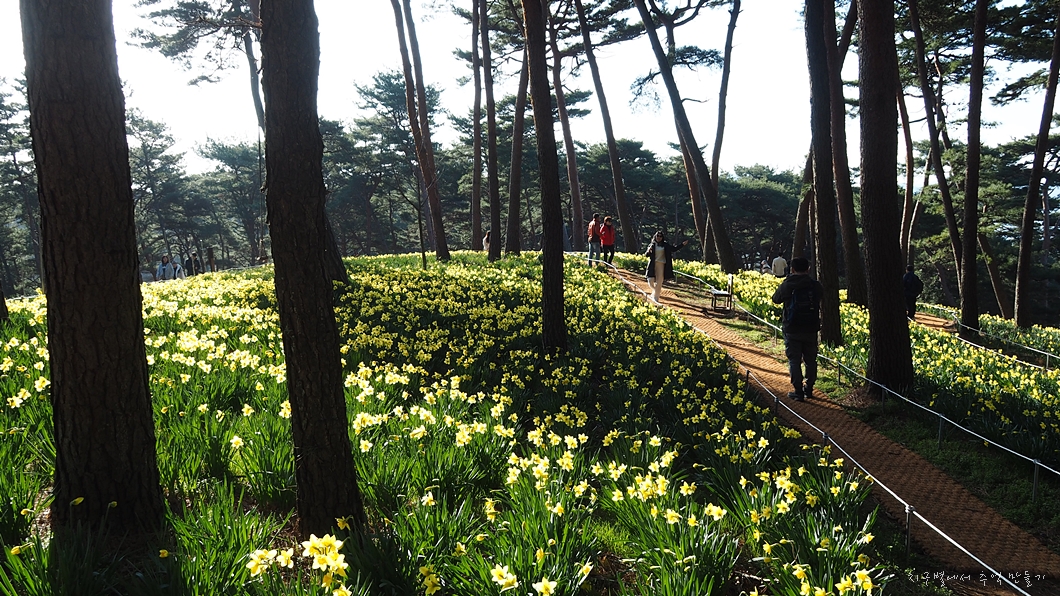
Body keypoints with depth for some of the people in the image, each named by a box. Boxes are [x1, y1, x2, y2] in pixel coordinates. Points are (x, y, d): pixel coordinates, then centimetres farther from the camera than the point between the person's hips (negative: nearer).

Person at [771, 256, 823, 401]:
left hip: (792, 331, -2)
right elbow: (822, 294, 19)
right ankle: (809, 388, 27)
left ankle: (798, 392, 2)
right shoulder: (815, 285, -3)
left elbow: (775, 299, 6)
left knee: (794, 361, 3)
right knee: (810, 360, 16)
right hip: (811, 330, 3)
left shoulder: (787, 285, -9)